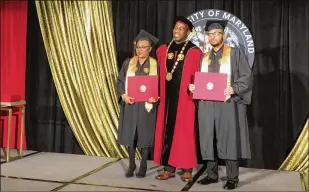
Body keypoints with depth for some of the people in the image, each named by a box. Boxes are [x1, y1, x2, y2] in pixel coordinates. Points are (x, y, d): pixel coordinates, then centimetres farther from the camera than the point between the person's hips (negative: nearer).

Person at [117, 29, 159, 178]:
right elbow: (120, 81, 6)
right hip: (130, 104, 2)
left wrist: (155, 96, -17)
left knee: (145, 135, 3)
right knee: (130, 134, 5)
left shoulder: (155, 65, 3)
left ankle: (143, 165, 15)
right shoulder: (128, 63, 8)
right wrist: (123, 95, -12)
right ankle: (131, 164, 17)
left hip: (147, 105, -2)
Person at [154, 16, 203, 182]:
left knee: (184, 133, 0)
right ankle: (169, 168, 16)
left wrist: (195, 91, -14)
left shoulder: (194, 52, -3)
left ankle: (187, 169, 11)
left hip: (185, 99, -4)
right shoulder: (162, 50, 11)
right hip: (167, 98, 4)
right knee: (168, 131, 7)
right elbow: (159, 74, 16)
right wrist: (157, 93, 8)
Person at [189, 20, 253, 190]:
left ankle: (232, 178, 6)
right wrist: (194, 86, 1)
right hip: (206, 103, 5)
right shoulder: (204, 57, 18)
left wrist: (234, 89, -18)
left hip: (227, 102, -5)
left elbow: (246, 76, -3)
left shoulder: (235, 53, 3)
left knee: (229, 139, -3)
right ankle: (211, 174, 17)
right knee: (208, 140, 5)